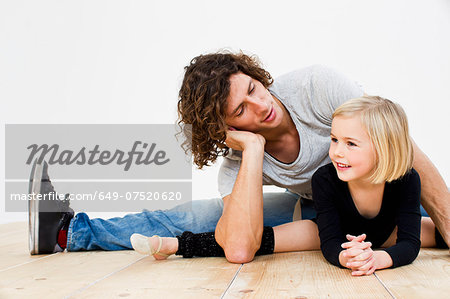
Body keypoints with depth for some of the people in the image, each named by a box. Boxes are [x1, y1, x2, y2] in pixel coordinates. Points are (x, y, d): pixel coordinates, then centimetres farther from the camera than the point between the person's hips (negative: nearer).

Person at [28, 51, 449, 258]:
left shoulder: (315, 86, -29)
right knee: (204, 216, -11)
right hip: (316, 205, -1)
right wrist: (253, 149, -40)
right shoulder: (236, 162, -23)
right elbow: (239, 250, -41)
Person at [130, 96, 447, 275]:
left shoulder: (406, 180, -31)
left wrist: (378, 258, -49)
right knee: (262, 238, -20)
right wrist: (345, 255, -54)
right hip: (341, 236, -2)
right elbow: (331, 243, -30)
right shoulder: (325, 178, -32)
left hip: (383, 235, 3)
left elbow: (409, 243, -28)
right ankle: (173, 244, -15)